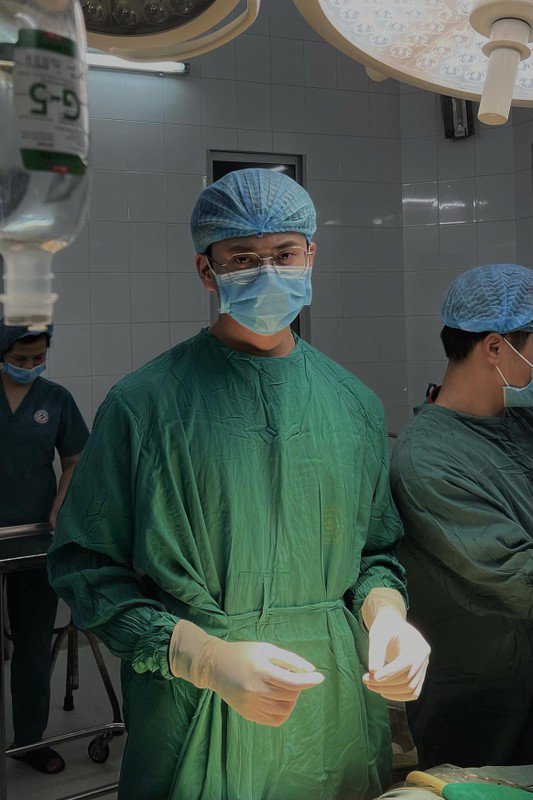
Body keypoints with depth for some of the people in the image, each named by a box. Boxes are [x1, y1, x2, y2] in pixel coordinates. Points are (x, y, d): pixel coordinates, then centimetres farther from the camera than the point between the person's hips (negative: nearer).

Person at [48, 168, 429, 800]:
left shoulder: (355, 405, 3)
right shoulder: (143, 404, -10)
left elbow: (376, 548, 12)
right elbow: (86, 567, -9)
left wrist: (385, 609, -10)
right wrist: (207, 657, -21)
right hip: (194, 721, -4)